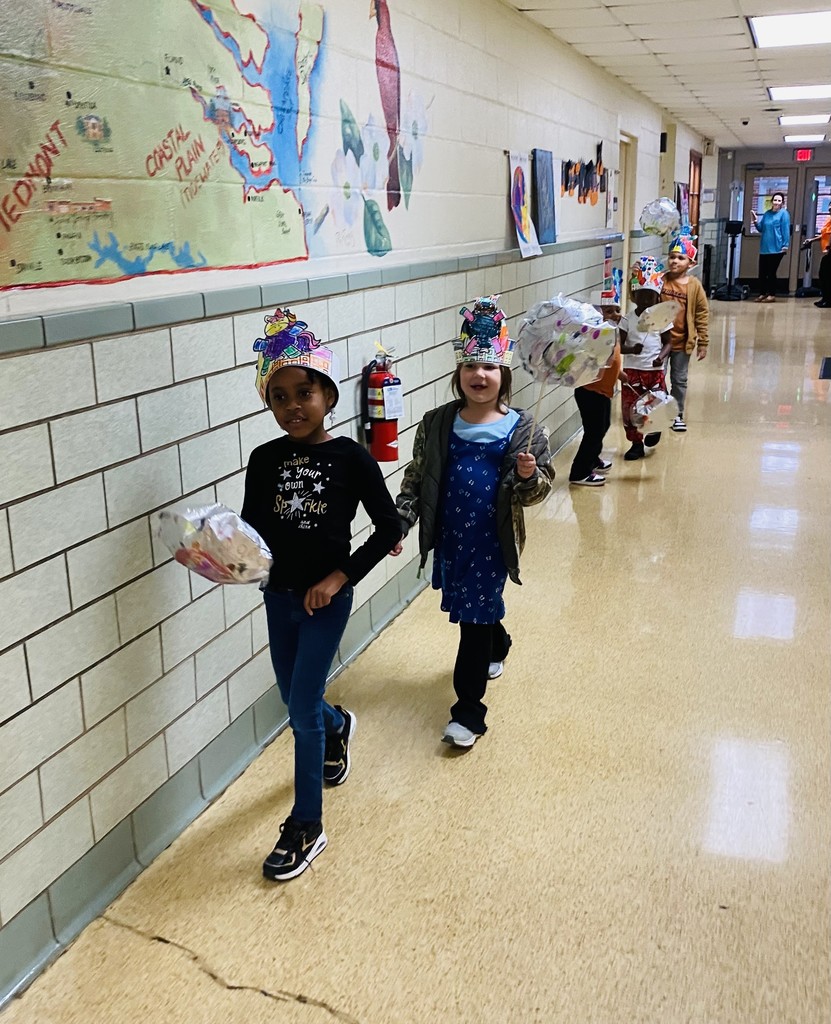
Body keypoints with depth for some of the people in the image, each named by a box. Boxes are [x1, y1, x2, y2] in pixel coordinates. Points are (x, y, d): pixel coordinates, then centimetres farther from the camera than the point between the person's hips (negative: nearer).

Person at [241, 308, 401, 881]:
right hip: (279, 596, 5)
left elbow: (389, 527, -10)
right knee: (296, 702, 19)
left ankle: (307, 826, 15)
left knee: (302, 709, -2)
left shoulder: (350, 457, -13)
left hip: (327, 598, -4)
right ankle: (338, 728, 55)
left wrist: (340, 577, -14)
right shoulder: (265, 460, -3)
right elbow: (253, 531, 1)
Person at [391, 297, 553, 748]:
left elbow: (538, 490, -4)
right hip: (450, 537, 4)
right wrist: (400, 522, -6)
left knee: (475, 618, -2)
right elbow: (416, 479, 4)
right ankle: (497, 648, 56)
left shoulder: (521, 428, -8)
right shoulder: (437, 424, -1)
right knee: (479, 609, 22)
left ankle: (469, 711, 9)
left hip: (491, 540, -4)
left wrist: (530, 475, -26)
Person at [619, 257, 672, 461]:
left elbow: (667, 343, 4)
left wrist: (661, 357, -16)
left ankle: (652, 434, 32)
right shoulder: (627, 320, -2)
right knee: (630, 407, 2)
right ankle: (636, 443, 16)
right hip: (632, 370, 0)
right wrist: (631, 349, -27)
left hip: (654, 370, 0)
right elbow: (619, 345, -5)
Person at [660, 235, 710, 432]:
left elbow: (702, 315, -2)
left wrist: (703, 343, -1)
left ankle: (677, 414, 27)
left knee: (679, 380, 13)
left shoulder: (694, 286, -6)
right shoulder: (660, 280, -5)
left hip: (682, 342, 0)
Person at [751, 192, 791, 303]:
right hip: (764, 248, 6)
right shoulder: (767, 213, 13)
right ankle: (762, 294, 15)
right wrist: (755, 221, -2)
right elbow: (761, 229, 16)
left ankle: (772, 295, 6)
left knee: (771, 272, -2)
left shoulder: (784, 213, -4)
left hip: (776, 248, -6)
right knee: (762, 272, 5)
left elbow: (786, 230, -9)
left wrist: (785, 245, -15)